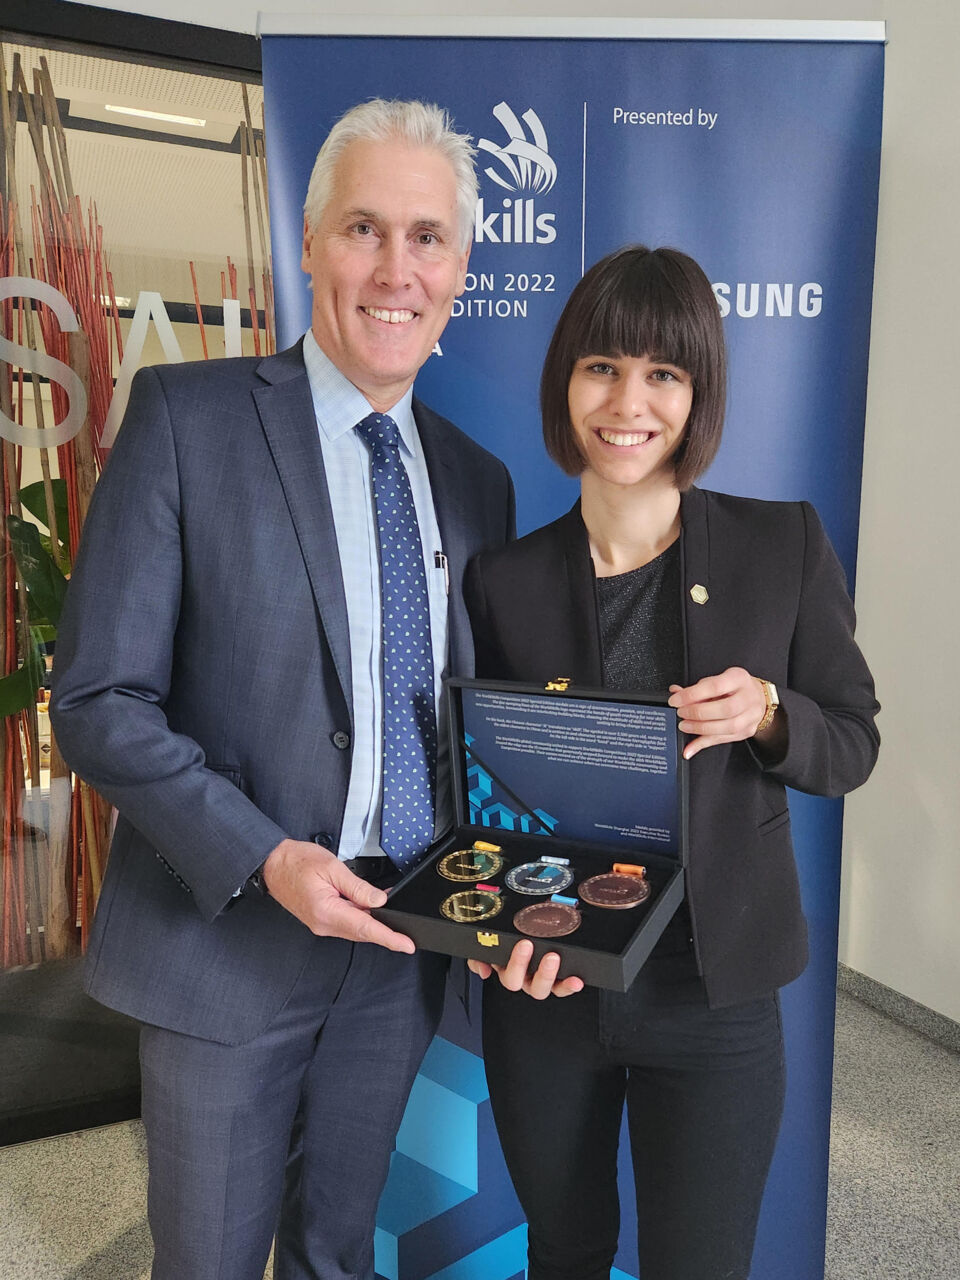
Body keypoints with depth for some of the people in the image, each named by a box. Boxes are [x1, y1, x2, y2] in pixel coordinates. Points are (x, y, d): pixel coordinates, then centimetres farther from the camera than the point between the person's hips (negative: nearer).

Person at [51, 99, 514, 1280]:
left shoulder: (477, 479, 4)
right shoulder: (188, 416, -10)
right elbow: (98, 697, -12)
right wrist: (263, 860, -20)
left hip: (399, 946, 4)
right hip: (231, 940, -3)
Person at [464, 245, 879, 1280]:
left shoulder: (786, 547, -7)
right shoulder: (504, 579, -5)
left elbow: (852, 745, 0)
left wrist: (766, 714, -21)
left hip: (713, 992, -1)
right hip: (543, 988, 2)